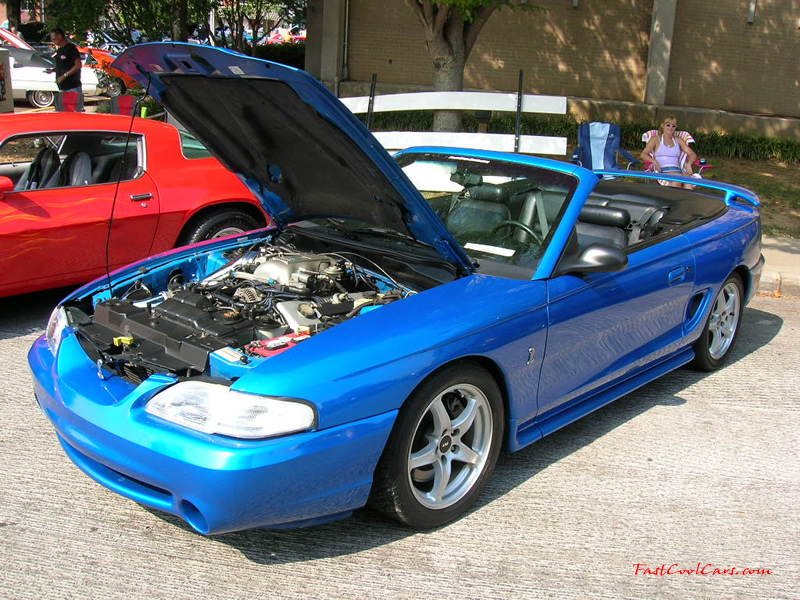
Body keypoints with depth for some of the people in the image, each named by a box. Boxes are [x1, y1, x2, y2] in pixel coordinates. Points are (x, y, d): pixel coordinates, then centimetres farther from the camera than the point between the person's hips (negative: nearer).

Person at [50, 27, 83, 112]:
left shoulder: (71, 48, -7)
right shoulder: (59, 50, 18)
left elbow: (78, 65, -17)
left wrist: (64, 75, -20)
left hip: (73, 87, -9)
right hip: (62, 88, 9)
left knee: (77, 111, -10)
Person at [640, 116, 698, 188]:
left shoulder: (679, 141, 25)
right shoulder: (656, 139, 16)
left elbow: (693, 155, 21)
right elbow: (643, 154, 6)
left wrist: (689, 164, -3)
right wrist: (654, 161, -15)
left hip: (677, 169, 3)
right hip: (662, 170, -3)